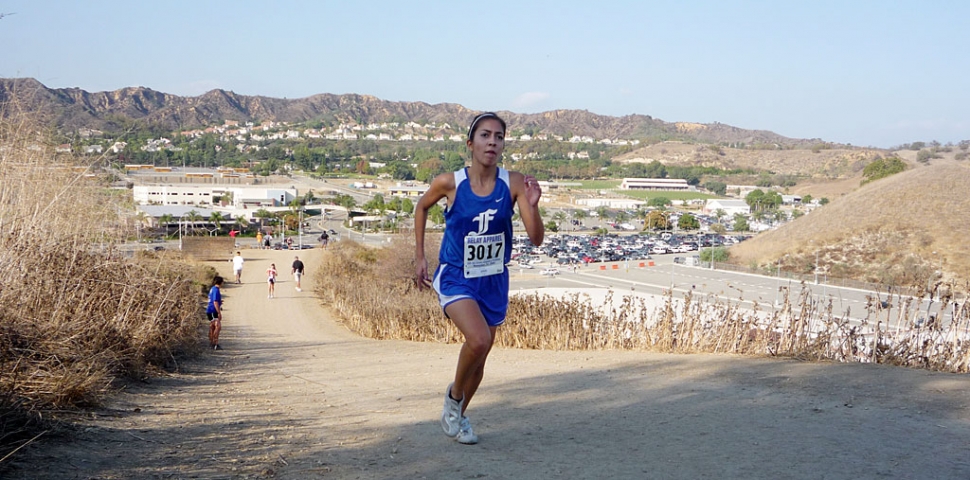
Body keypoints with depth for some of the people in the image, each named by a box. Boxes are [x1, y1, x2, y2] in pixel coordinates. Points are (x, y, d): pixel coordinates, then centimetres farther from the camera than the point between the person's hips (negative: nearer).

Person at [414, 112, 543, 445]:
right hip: (455, 278, -3)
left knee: (480, 357, 14)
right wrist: (419, 257, 7)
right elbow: (422, 207, 7)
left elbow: (536, 239, -14)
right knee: (478, 339, -27)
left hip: (493, 281, 3)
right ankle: (454, 394, 4)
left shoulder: (514, 184, -12)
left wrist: (532, 205, -32)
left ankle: (456, 416, 41)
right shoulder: (449, 183, -14)